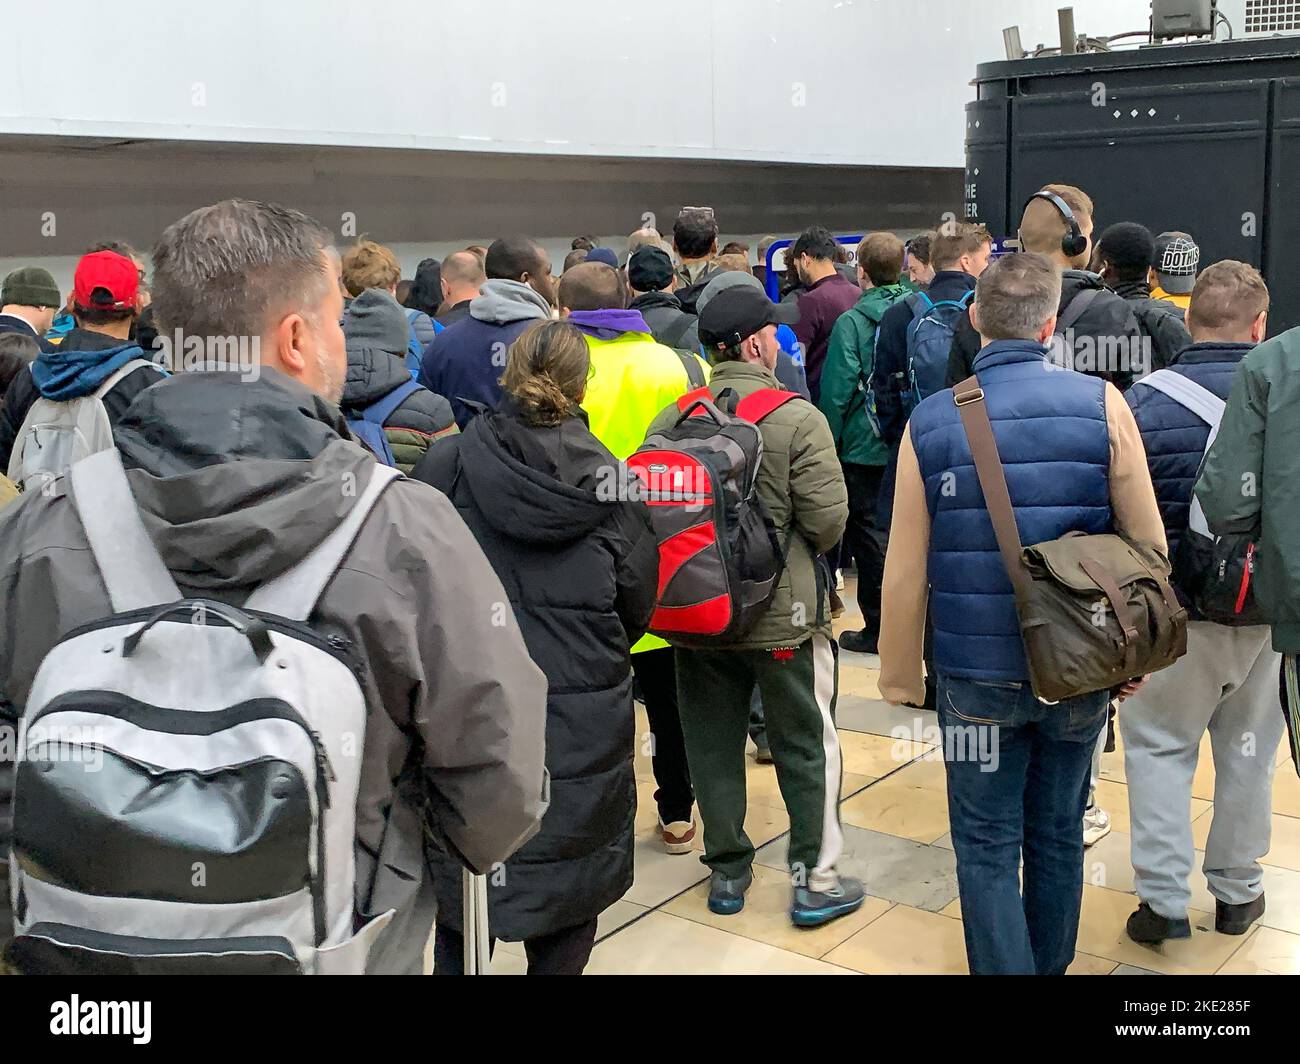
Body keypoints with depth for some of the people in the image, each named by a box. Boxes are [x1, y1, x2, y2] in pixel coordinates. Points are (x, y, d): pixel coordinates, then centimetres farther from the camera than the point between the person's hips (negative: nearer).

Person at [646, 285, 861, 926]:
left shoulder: (673, 417, -6)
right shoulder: (798, 418, -16)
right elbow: (828, 518, -17)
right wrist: (798, 548, 6)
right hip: (782, 612, -3)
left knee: (712, 743, 17)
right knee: (806, 747, 12)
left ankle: (726, 872, 29)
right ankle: (815, 880, 20)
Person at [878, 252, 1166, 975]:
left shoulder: (930, 422, -9)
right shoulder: (1101, 403, -9)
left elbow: (906, 572, -7)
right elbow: (1147, 543, -4)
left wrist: (902, 674, 4)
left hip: (977, 673, -2)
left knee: (988, 848, 10)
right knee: (1058, 834, 20)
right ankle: (1050, 965, 37)